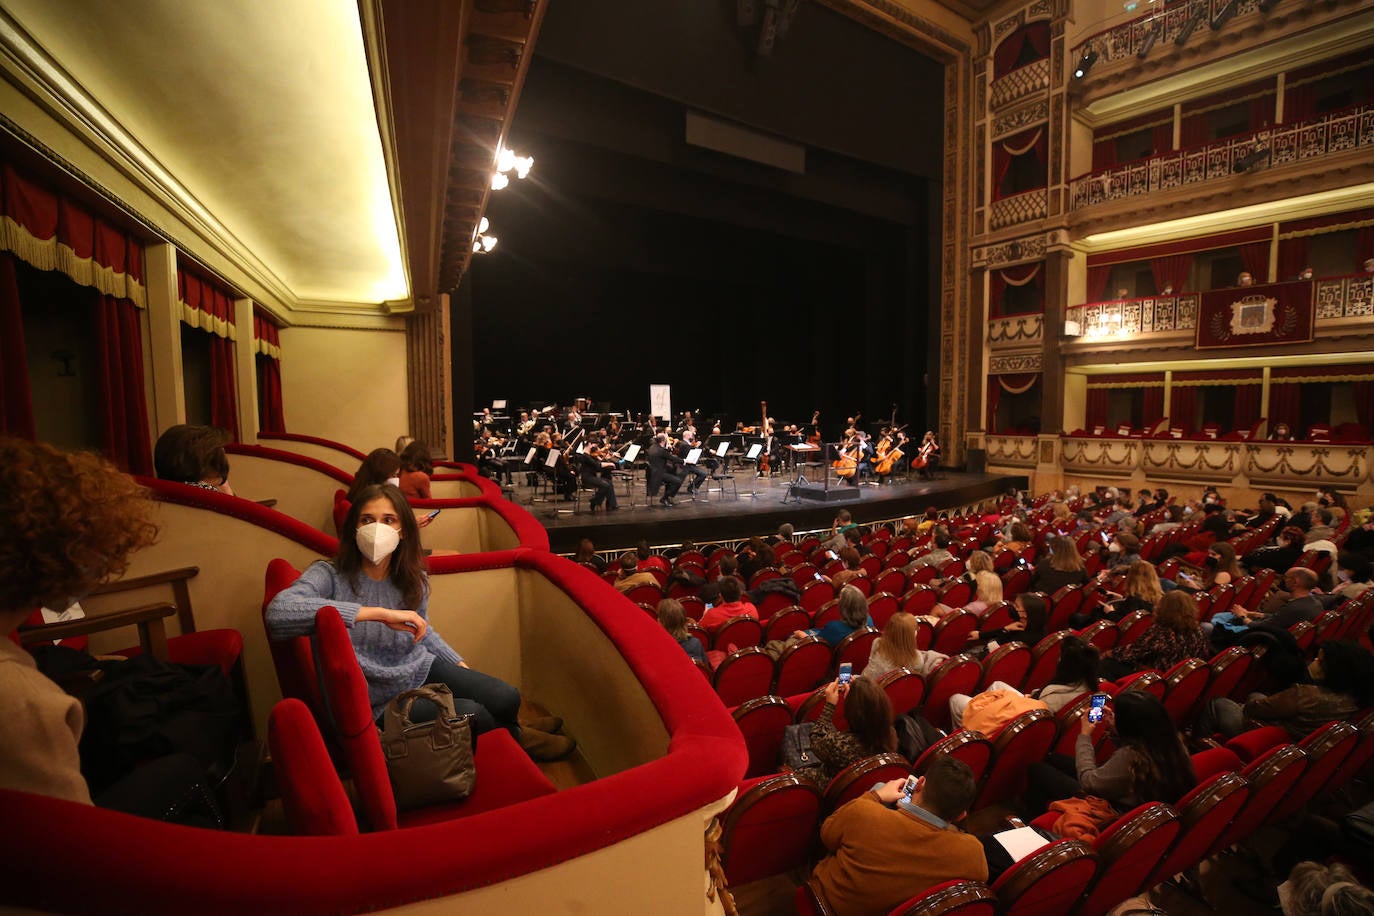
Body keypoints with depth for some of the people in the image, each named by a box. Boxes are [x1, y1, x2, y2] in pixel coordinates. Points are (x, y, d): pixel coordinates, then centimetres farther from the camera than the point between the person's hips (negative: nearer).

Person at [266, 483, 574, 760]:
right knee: (472, 714, -21)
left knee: (507, 698, -10)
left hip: (421, 669, 5)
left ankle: (507, 727, 29)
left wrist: (461, 666, 8)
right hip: (381, 701, -5)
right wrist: (381, 613, -41)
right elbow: (278, 613, -41)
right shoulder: (329, 576, -19)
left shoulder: (413, 579, -2)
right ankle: (516, 735, 15)